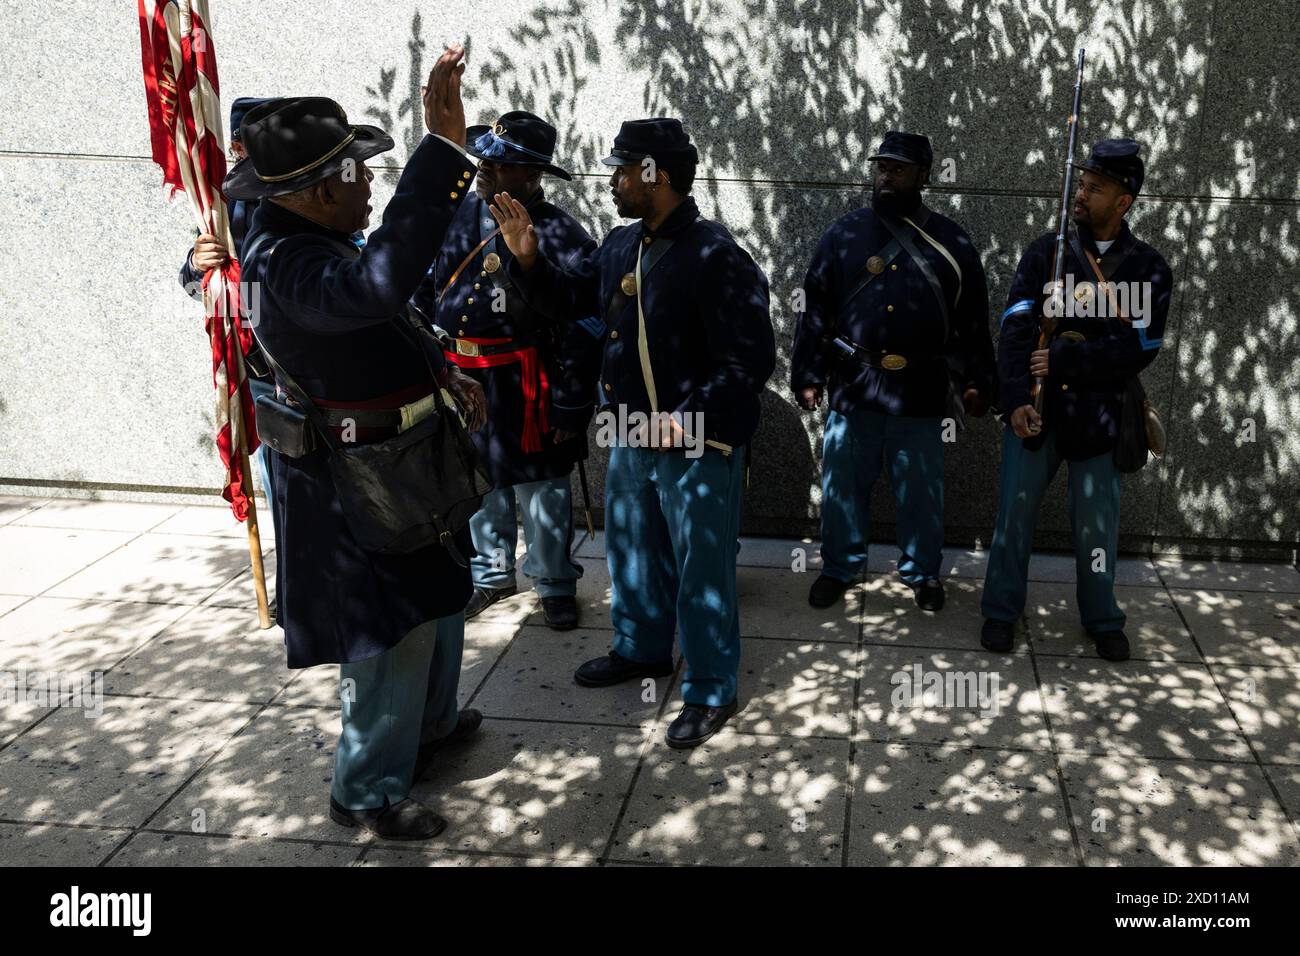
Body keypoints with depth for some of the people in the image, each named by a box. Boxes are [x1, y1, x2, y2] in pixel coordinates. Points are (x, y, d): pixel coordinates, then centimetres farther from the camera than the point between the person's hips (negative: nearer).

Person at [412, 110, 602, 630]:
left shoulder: (559, 235, -14)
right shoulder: (457, 214, 4)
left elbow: (583, 330, -14)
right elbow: (425, 289, 13)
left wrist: (572, 407, -15)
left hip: (523, 388, -5)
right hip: (457, 377, 6)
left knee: (541, 488, 9)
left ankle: (555, 584, 26)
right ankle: (491, 573, 37)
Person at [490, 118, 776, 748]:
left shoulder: (717, 259, -20)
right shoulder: (621, 246, 5)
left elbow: (751, 360, -22)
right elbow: (573, 294, 23)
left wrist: (685, 419, -26)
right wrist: (528, 258, 6)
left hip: (698, 446, -8)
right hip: (630, 437, 8)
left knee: (702, 571, 4)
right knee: (632, 550, 23)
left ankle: (710, 691, 21)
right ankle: (641, 649, 46)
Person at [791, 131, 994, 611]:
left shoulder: (950, 242, 3)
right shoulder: (844, 233, 2)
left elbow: (972, 320, 6)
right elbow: (814, 310, 3)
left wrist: (976, 383, 2)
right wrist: (808, 376, -1)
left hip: (922, 392, 0)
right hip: (853, 387, 0)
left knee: (922, 492, 10)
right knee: (842, 486, 8)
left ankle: (922, 573, 27)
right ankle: (839, 568, 25)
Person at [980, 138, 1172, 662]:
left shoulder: (1149, 270, -1)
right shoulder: (1044, 252, 0)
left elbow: (1137, 350, -11)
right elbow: (1015, 328, -9)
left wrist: (1062, 360, -19)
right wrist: (1015, 399, -21)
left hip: (1097, 414, 0)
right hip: (1034, 407, 1)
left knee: (1097, 524, 8)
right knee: (1014, 514, 5)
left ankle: (1102, 619, 27)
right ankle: (1001, 612, 21)